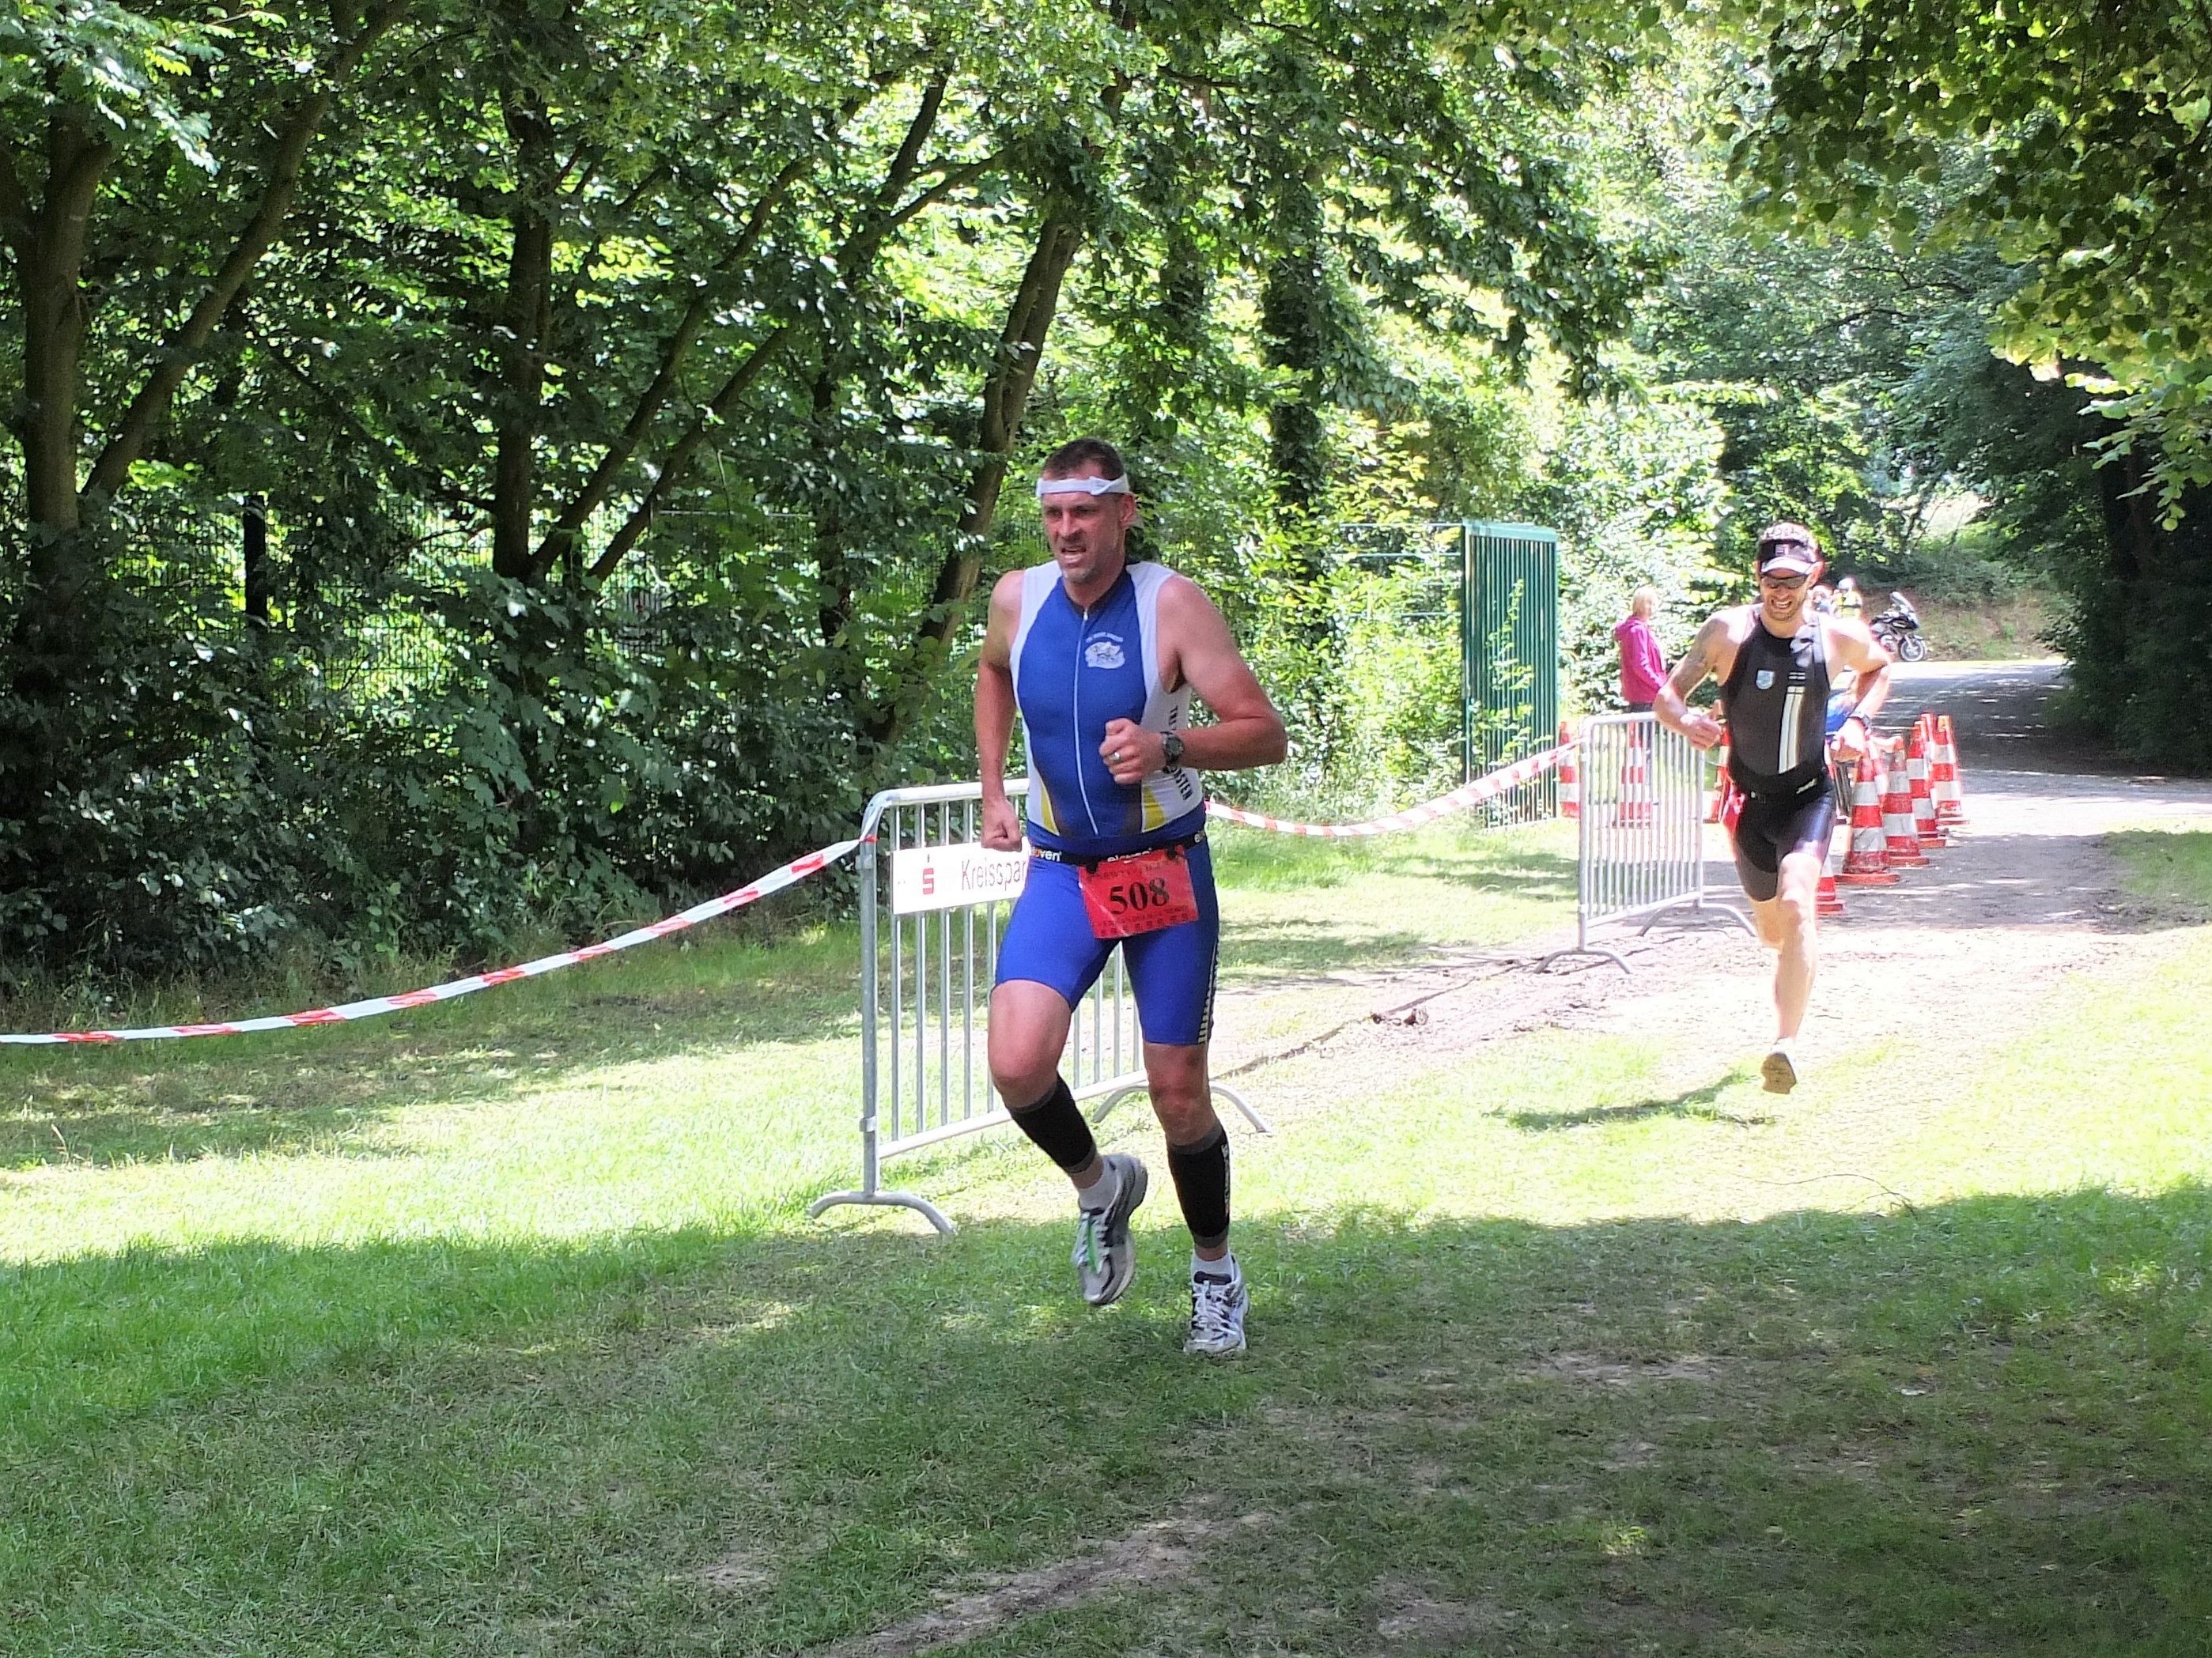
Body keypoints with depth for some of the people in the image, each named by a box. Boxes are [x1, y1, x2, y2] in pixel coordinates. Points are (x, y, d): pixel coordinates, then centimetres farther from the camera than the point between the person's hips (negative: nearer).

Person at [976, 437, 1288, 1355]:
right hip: (1061, 870, 3)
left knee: (1178, 1090, 2)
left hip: (1166, 873, -3)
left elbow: (1265, 734, -17)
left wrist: (1170, 747, -34)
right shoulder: (1017, 598, -2)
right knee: (1017, 1064, -18)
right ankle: (1100, 1186, 13)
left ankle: (1215, 1272, 27)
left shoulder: (1171, 604, -15)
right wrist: (993, 791, 14)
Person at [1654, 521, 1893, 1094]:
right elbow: (1667, 695, -11)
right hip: (1749, 802, 1)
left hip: (1810, 797, -1)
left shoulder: (1839, 637, -8)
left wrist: (1858, 720, -2)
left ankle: (1786, 1046, -31)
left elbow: (1880, 667, 15)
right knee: (1773, 932, 18)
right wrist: (1685, 720, -34)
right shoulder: (1728, 631, -13)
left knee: (1796, 906, -26)